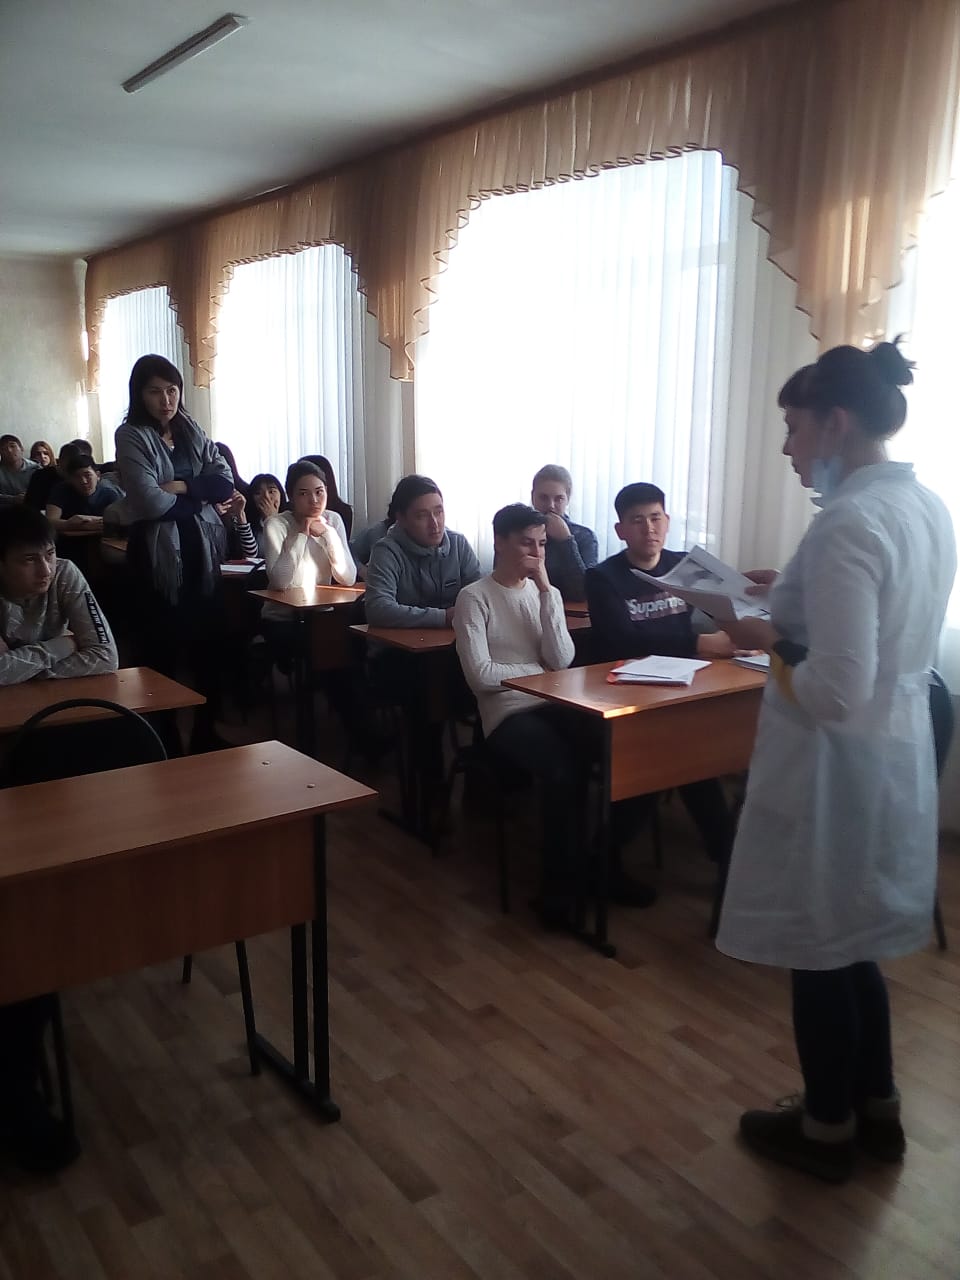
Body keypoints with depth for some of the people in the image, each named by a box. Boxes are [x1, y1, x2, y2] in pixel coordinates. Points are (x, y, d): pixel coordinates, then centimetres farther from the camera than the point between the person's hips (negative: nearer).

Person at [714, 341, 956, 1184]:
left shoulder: (848, 524, -24)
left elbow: (835, 694, -28)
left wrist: (771, 640, -12)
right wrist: (796, 595, 10)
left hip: (837, 766, -9)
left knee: (816, 949, 11)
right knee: (852, 940, 23)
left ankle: (827, 1129, 31)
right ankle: (877, 1109, 40)